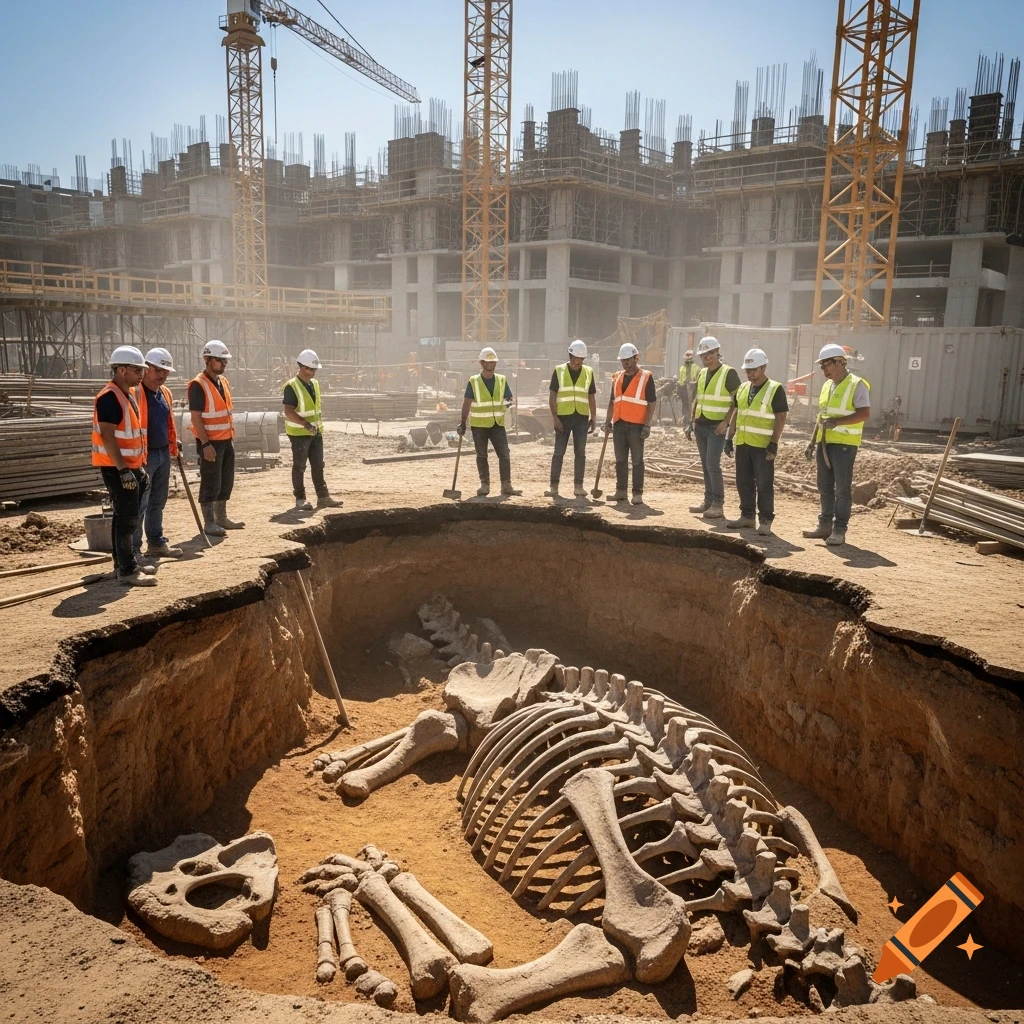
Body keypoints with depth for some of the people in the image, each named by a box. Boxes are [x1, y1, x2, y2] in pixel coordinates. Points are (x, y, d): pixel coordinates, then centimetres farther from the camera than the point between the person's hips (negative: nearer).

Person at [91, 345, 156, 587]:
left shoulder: (127, 394, 14)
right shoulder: (109, 398, -17)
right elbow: (107, 437, -23)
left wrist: (138, 467, 20)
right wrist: (123, 470, -26)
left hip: (130, 466, 10)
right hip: (117, 468, -10)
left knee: (124, 517, 15)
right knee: (127, 519, -9)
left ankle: (124, 564, 25)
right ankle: (127, 571, -5)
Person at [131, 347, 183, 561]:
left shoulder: (165, 393, 13)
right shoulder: (135, 392, -14)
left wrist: (174, 443, 19)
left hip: (163, 454, 8)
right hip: (144, 455, -8)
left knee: (158, 502, 17)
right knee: (139, 505, -5)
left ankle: (156, 543, 28)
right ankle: (133, 549, 2)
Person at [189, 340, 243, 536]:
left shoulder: (223, 381, 12)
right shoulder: (198, 385, -14)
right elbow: (196, 417, -17)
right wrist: (205, 444, -22)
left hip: (226, 440, 8)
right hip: (210, 442, -8)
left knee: (226, 481, 13)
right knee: (211, 483, -2)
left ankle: (221, 518, 24)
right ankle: (209, 523, 5)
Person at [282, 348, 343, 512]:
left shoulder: (315, 383, 10)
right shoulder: (291, 386, -16)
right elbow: (289, 412, -22)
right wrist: (306, 424, -32)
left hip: (316, 432, 8)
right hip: (299, 433, -7)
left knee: (318, 465, 10)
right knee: (299, 466, 1)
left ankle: (323, 497, 16)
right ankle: (300, 499, 8)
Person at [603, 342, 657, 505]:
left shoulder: (646, 377, -3)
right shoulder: (617, 378, 14)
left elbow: (652, 403, -5)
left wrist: (647, 426, -12)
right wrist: (608, 421, 11)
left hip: (636, 425, -5)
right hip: (619, 424, 5)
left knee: (637, 461, -2)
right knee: (620, 460, 9)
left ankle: (637, 493, 3)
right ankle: (621, 491, 17)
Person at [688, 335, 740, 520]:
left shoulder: (728, 373, -8)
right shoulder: (702, 373, 13)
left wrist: (726, 421, -17)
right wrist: (693, 420, 12)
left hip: (717, 427, -7)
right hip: (701, 426, 7)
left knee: (713, 464, -12)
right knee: (705, 465, 9)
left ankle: (718, 505, -6)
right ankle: (708, 501, 17)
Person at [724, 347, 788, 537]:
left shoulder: (775, 390, -7)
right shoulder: (742, 388, 11)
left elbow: (781, 418, -10)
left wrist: (774, 444, -15)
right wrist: (729, 437, 11)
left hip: (763, 446, -6)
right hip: (743, 443, 6)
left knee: (764, 484, -3)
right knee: (744, 482, 11)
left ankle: (765, 521, 4)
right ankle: (747, 517, 21)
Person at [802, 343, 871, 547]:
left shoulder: (856, 384, -9)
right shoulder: (827, 386, 15)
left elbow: (864, 413, -16)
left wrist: (837, 421, -25)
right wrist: (813, 442, 17)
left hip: (844, 444, -7)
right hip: (824, 443, 8)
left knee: (842, 488, -2)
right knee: (824, 486, 11)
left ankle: (839, 530, 2)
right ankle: (825, 524, 20)